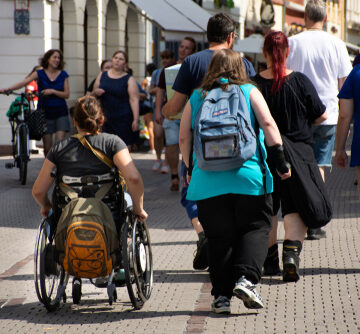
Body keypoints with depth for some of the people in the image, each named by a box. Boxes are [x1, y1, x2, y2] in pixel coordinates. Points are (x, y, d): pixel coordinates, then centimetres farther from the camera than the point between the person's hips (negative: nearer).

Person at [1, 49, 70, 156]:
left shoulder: (63, 75, 3)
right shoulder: (40, 74, 0)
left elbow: (66, 94, 0)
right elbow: (24, 82, -12)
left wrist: (53, 91, -17)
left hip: (60, 113, 0)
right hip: (45, 112, 0)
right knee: (47, 147, 3)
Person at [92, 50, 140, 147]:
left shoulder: (129, 79, 1)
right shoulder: (102, 75, 13)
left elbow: (134, 100, -7)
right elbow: (93, 94, 21)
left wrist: (136, 120, -17)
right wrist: (96, 92, -4)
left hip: (123, 120, -3)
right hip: (105, 119, 3)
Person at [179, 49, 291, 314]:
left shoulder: (197, 98, 11)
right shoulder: (249, 92, 6)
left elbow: (184, 138, 11)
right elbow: (268, 124, -5)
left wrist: (190, 168, 23)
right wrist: (280, 157, -3)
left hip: (208, 180, 2)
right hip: (248, 176, -2)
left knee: (219, 237, 7)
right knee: (256, 229, 7)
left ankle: (222, 295, 4)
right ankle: (246, 278, -13)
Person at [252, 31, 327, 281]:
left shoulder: (254, 84, -8)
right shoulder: (300, 82, -8)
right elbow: (321, 116, 0)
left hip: (264, 155, 1)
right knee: (296, 208, 1)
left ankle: (270, 260, 23)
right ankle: (291, 254, -19)